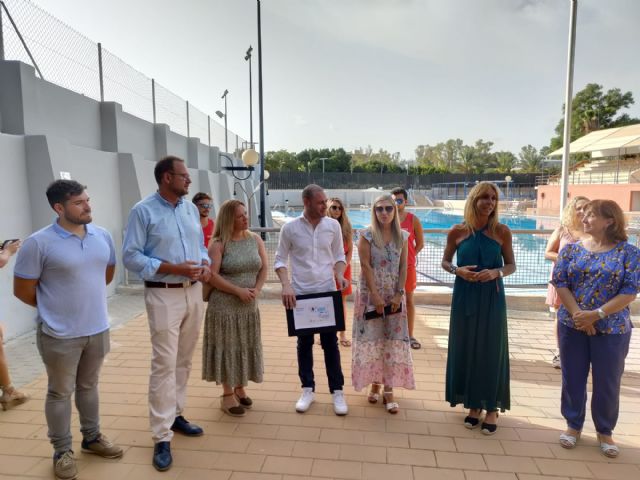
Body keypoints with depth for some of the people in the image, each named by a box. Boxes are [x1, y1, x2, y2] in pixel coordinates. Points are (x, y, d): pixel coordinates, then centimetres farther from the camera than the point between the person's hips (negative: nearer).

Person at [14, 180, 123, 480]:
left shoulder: (103, 236, -1)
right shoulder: (39, 243, -16)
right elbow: (22, 290, -8)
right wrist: (54, 308, 4)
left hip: (98, 329, 5)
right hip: (60, 334, -4)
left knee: (89, 386, 21)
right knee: (60, 392, 12)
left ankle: (92, 437, 38)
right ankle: (62, 451, 29)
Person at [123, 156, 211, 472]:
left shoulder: (191, 208, 9)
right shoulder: (143, 211, -9)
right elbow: (131, 257, -13)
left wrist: (205, 265, -5)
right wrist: (174, 268, -20)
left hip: (194, 292, 6)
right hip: (163, 295, -6)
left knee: (184, 360, 15)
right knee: (164, 364, -4)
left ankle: (175, 415, 32)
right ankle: (162, 438, 7)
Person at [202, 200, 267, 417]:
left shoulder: (255, 239, 5)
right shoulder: (219, 244, -10)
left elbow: (263, 268, 4)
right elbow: (212, 276, -16)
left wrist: (256, 290, -12)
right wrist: (239, 291, -19)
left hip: (249, 305, 5)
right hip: (225, 305, -5)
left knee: (246, 346, 14)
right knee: (227, 346, 4)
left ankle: (240, 388, 32)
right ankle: (227, 395, 19)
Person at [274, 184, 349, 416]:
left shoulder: (333, 225, -1)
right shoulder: (290, 228, -6)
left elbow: (339, 255, 8)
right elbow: (280, 259, -1)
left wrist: (340, 275, -11)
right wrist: (286, 285, -16)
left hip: (327, 292, 1)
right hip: (300, 293, 0)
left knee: (330, 342, 6)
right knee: (304, 343, 11)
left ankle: (337, 391, 19)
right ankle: (308, 390, 26)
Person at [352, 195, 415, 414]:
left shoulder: (402, 236, 4)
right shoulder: (366, 235, -5)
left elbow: (403, 267, 2)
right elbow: (365, 266, -10)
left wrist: (399, 294, -7)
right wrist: (375, 296, -14)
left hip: (394, 296, 3)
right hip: (370, 294, -2)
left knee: (394, 341, 3)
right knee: (371, 338, 3)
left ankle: (389, 389, 12)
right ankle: (375, 385, 20)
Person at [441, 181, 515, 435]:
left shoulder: (502, 231, -3)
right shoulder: (457, 231, -3)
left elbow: (511, 265, 3)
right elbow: (445, 262, 7)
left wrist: (496, 273, -17)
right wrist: (458, 270, -14)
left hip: (492, 298, -1)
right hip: (464, 296, 1)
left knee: (491, 350, 5)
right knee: (466, 349, 8)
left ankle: (491, 408, 21)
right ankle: (474, 404, 25)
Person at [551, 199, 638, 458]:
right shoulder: (572, 249, 1)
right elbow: (560, 283, -4)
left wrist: (597, 314, -18)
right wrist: (577, 314, -15)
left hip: (612, 329, -1)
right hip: (572, 325, 2)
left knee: (608, 382, 9)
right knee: (573, 377, 10)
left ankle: (604, 431, 30)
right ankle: (573, 424, 28)